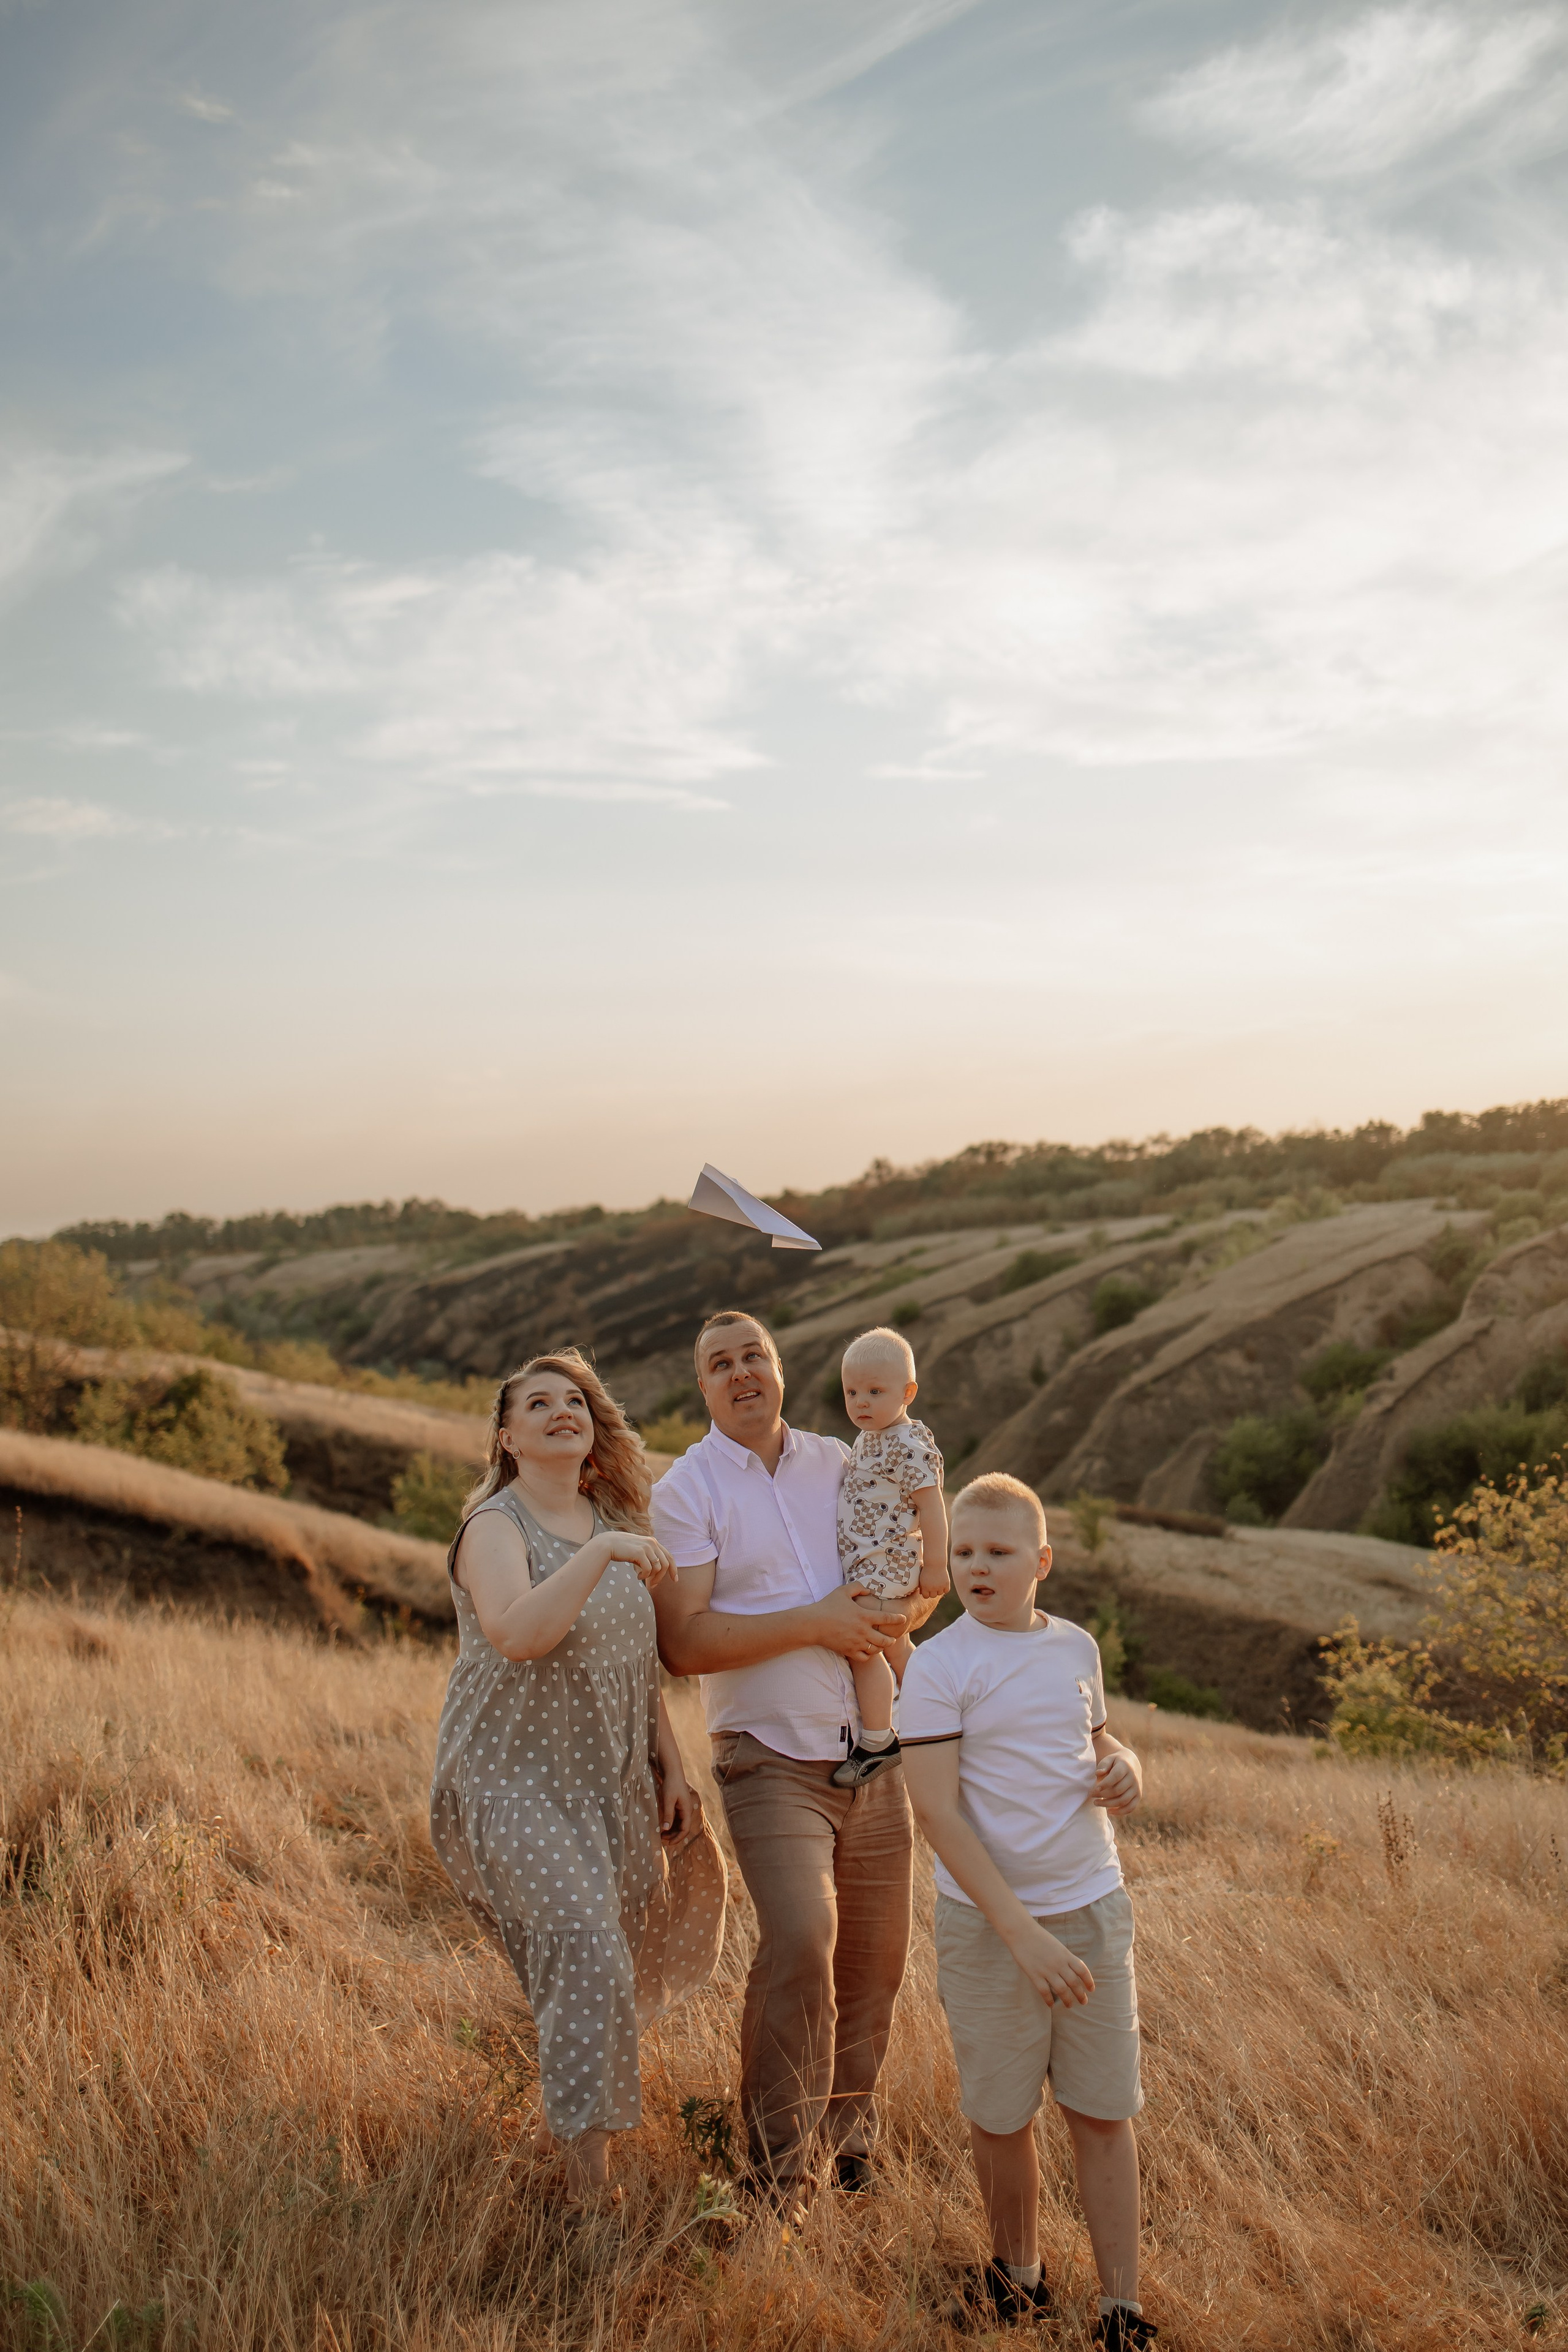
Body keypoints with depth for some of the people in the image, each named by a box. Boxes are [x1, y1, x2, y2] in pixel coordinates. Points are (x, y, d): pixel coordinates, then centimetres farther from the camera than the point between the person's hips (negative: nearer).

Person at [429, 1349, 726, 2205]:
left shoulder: (613, 1525, 10)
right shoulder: (494, 1527, -12)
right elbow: (518, 1635, -32)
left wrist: (672, 1767, 14)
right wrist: (601, 1553, -35)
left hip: (607, 1778, 7)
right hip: (514, 1775, -7)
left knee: (610, 1963, 13)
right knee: (587, 1949, -22)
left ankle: (557, 2122, 36)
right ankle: (587, 2162, -12)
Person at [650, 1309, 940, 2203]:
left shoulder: (842, 1462, 10)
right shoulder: (685, 1491, -4)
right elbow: (683, 1642, -13)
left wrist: (902, 1611, -7)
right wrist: (813, 1623, -18)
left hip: (872, 1750, 5)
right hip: (772, 1759, -5)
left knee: (877, 1954, 10)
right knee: (800, 1939, -21)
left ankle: (850, 2134, 33)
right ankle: (779, 2173, -6)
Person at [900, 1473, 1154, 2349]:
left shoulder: (1076, 1647, 3)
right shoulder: (940, 1664, -12)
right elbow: (937, 1809, -17)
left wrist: (1126, 1765, -4)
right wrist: (1022, 1933, -22)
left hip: (1094, 1906, 3)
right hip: (989, 1918, -3)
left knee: (1105, 2112, 8)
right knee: (1003, 2116, 12)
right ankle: (1020, 2274, 35)